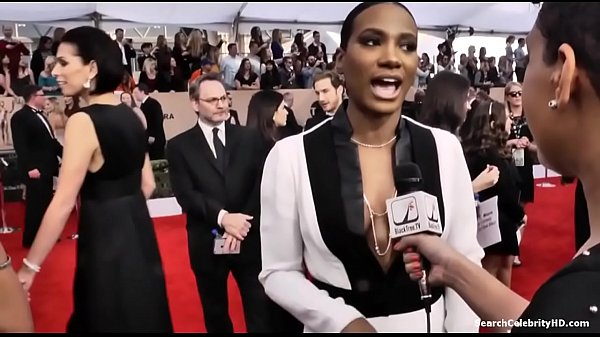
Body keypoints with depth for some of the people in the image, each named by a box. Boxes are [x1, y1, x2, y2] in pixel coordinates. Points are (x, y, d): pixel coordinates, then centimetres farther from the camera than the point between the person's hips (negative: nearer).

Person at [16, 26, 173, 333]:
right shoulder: (131, 115, 5)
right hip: (138, 233, 7)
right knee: (140, 317, 21)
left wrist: (29, 266, -9)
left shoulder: (83, 121, -18)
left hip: (105, 240, -7)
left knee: (108, 321, 11)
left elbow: (63, 203, -17)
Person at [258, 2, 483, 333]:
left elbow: (465, 261, -2)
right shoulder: (291, 155, -15)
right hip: (337, 324, -2)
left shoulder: (445, 148, -9)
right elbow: (279, 272, -8)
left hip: (431, 323, 2)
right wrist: (344, 321, -19)